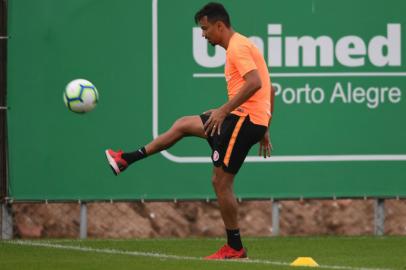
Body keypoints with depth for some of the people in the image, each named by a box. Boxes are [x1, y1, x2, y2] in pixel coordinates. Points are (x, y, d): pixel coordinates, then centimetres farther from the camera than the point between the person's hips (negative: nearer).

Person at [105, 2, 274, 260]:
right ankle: (126, 159, 24)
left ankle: (235, 248, 1)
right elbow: (268, 89, 24)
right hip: (254, 120, 10)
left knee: (221, 182, -6)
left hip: (246, 119, -10)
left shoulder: (237, 47, -13)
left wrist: (224, 110, -24)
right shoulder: (241, 46, 19)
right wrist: (264, 132, 24)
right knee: (183, 124, 17)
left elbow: (255, 83, -27)